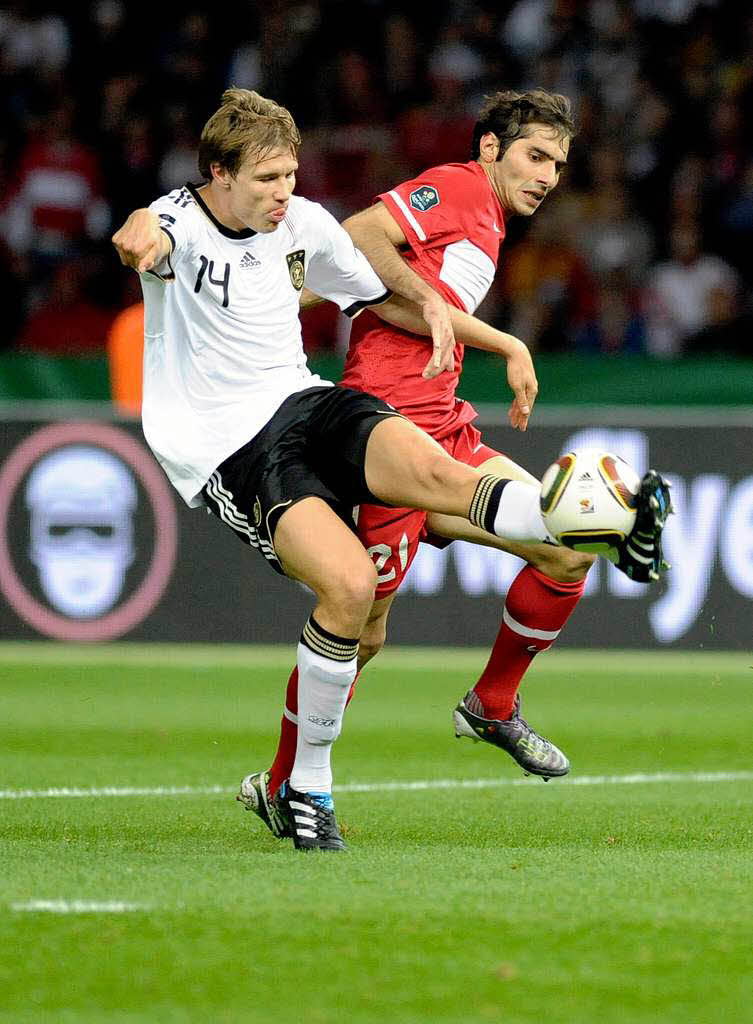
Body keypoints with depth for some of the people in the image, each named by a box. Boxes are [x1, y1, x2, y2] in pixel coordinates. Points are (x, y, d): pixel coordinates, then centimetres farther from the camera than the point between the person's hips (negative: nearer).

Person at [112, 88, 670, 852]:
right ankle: (307, 786, -12)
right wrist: (138, 239, -61)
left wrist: (428, 302, 3)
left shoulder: (303, 223, 10)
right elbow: (149, 233, -35)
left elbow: (379, 286, 26)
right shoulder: (182, 223, -9)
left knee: (423, 462, -29)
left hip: (302, 402, 5)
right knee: (350, 584, -26)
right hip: (224, 450, -5)